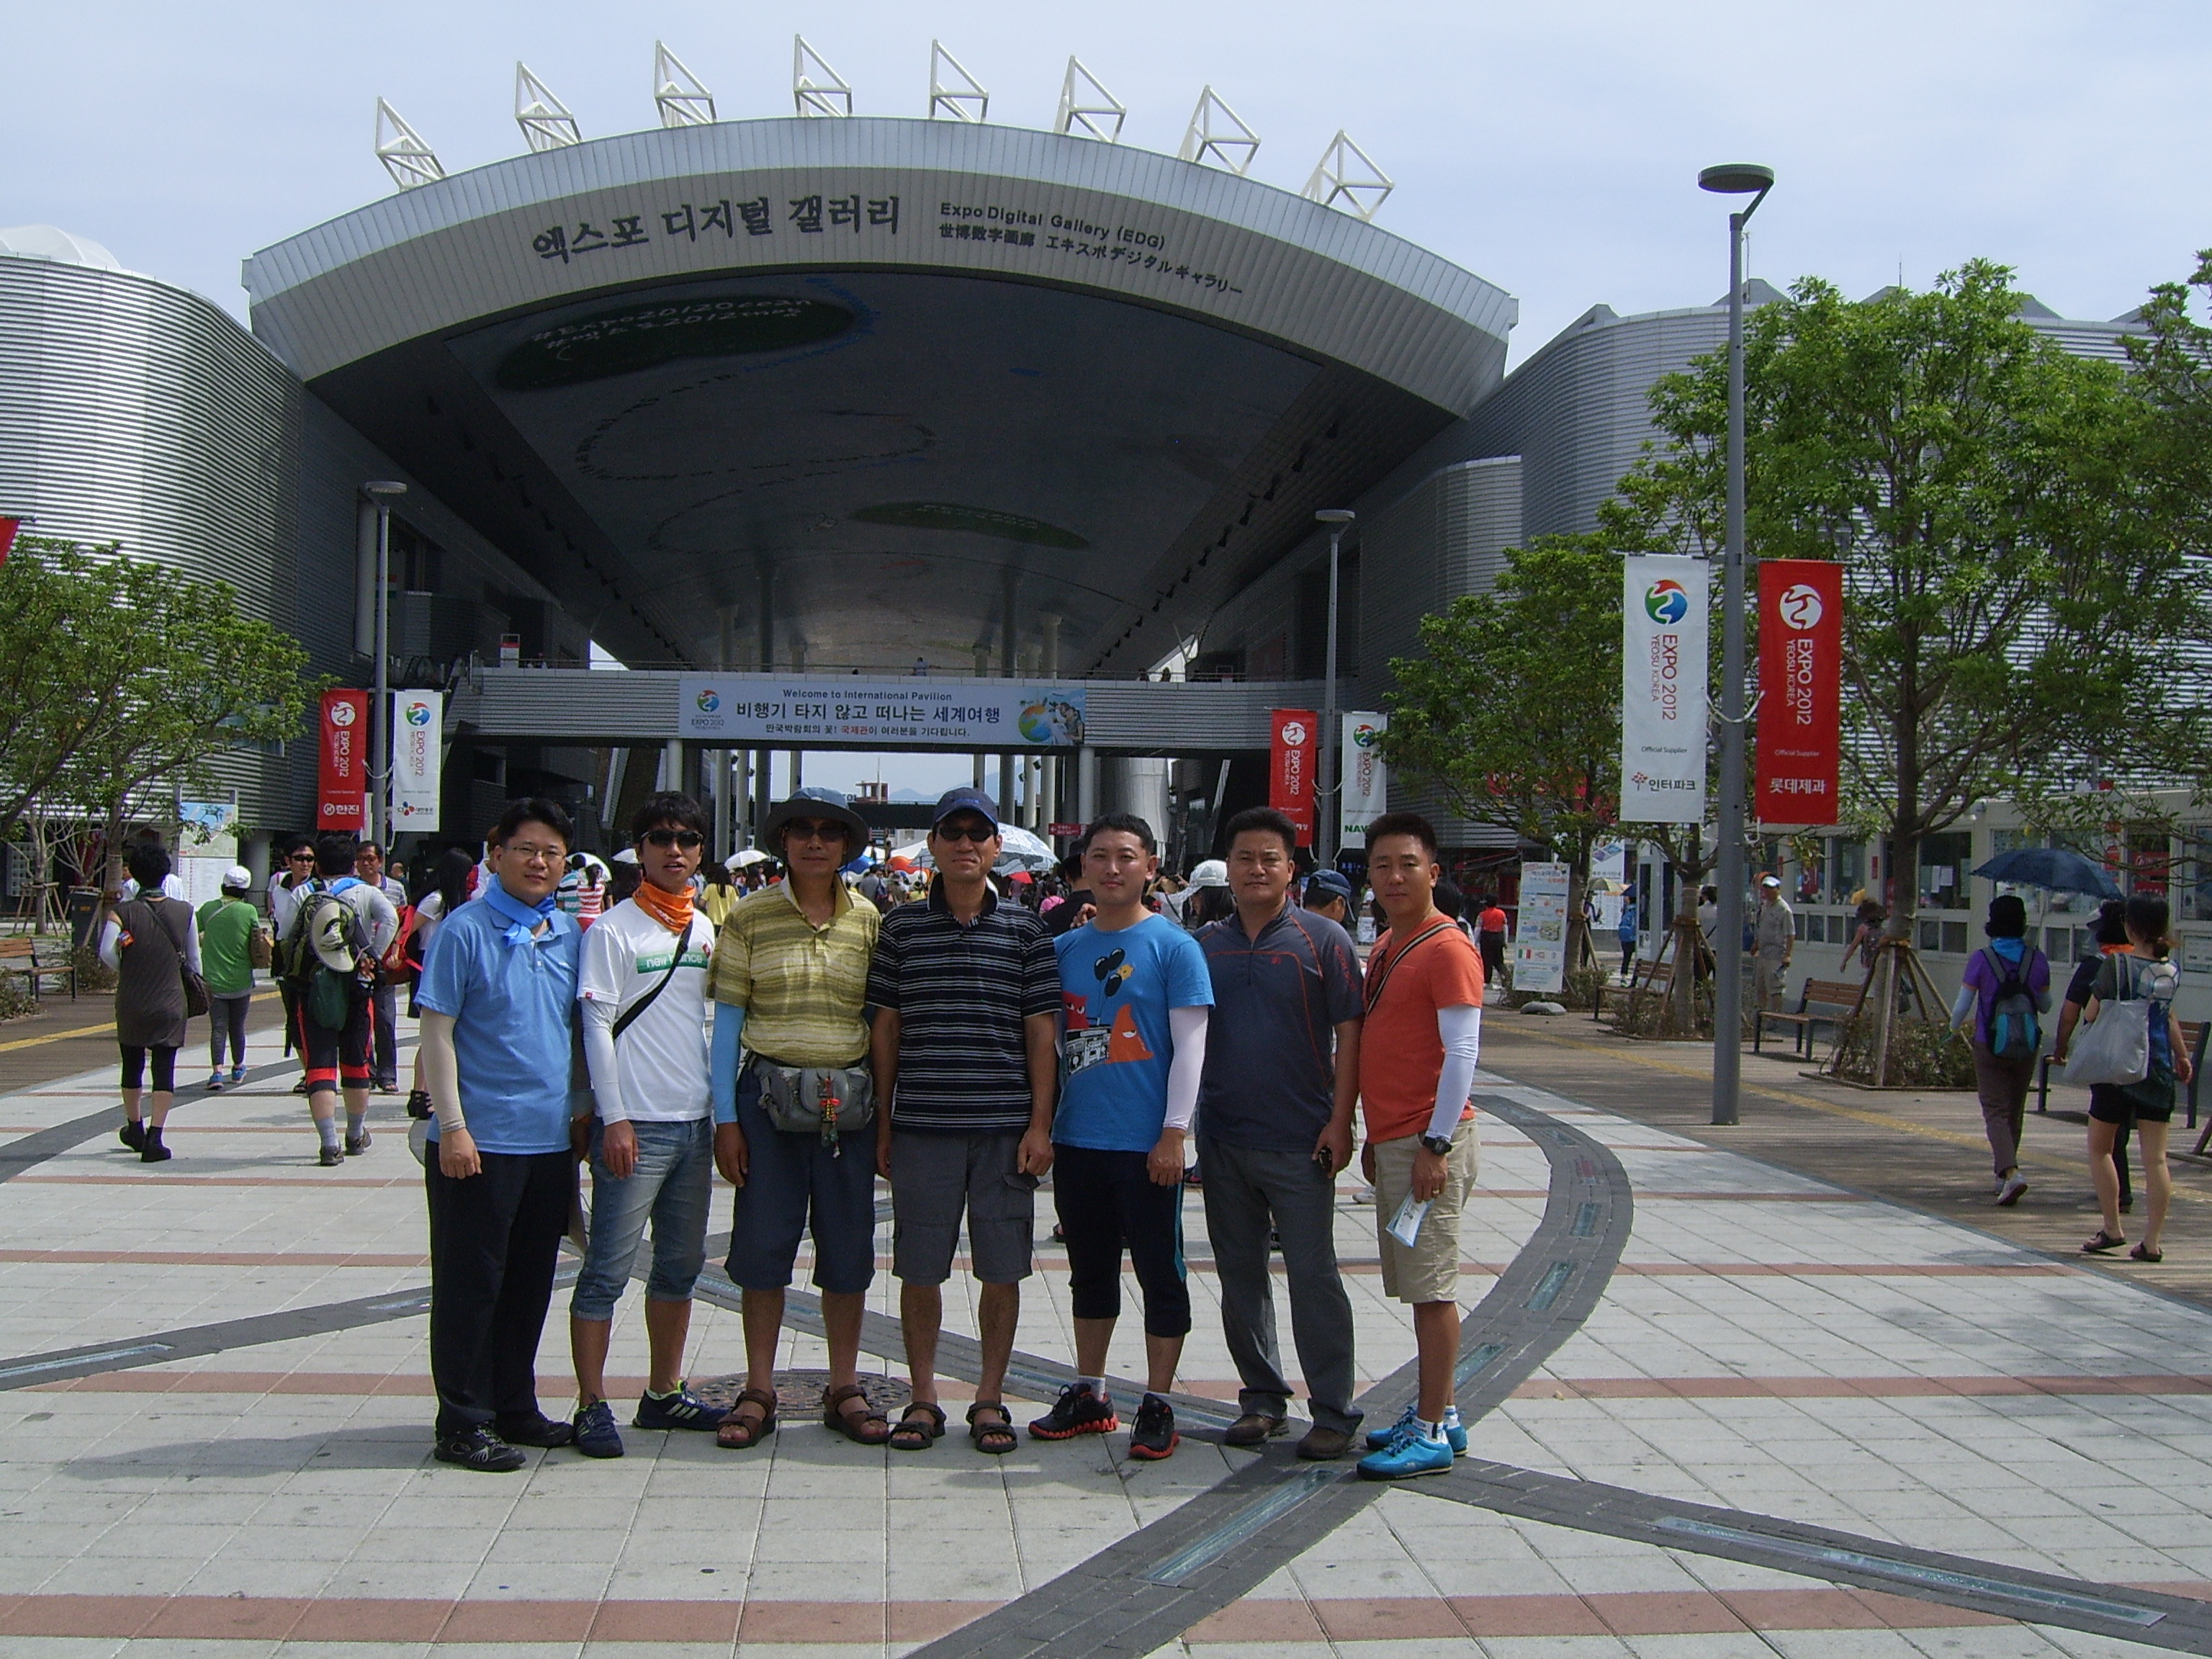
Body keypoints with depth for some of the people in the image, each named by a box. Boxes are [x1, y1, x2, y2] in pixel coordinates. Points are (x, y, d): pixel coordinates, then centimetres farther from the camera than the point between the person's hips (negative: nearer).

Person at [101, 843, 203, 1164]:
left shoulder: (123, 912, -6)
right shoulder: (184, 912, -2)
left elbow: (106, 952, -19)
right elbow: (193, 959, 3)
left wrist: (124, 970, 0)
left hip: (131, 1003, 1)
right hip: (170, 1002, 0)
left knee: (132, 1066, 18)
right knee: (164, 1069, 0)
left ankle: (135, 1128, 33)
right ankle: (154, 1137, -11)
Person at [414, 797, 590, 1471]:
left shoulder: (570, 934, 10)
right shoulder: (464, 930, -8)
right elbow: (437, 1034, -9)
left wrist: (582, 1107, 13)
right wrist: (453, 1126, -15)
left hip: (551, 1140, 6)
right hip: (479, 1141, -6)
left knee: (531, 1283, 14)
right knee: (470, 1285, 1)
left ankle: (516, 1409, 26)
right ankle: (464, 1424, 10)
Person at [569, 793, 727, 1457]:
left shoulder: (705, 930, 13)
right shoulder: (613, 930, -6)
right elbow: (597, 1026, -10)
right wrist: (614, 1119, -16)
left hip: (695, 1122, 7)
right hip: (636, 1124, -7)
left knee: (681, 1265, 13)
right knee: (608, 1270, -4)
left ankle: (664, 1392, 24)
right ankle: (592, 1404, 2)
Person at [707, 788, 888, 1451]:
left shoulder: (869, 922, 5)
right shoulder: (749, 918, 1)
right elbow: (727, 1020, 1)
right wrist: (726, 1117, -3)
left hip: (849, 1102, 1)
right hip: (769, 1095, -1)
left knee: (848, 1248, 7)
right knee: (763, 1245, 4)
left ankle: (844, 1390, 19)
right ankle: (758, 1392, 15)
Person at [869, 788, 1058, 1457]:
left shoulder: (1025, 931, 4)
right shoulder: (901, 928, 6)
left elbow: (1042, 1032, 4)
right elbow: (885, 1029, 9)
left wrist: (1040, 1124, -2)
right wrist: (883, 1122, 6)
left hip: (1005, 1126, 0)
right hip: (921, 1126, 0)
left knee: (1002, 1269, 5)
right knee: (919, 1269, 5)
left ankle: (990, 1399, 18)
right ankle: (923, 1397, 19)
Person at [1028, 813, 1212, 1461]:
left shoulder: (1173, 946, -5)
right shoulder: (1064, 949, 9)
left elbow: (1189, 1046, -8)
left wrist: (1173, 1133, -14)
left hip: (1146, 1145, -5)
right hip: (1077, 1141, 5)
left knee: (1160, 1274, 3)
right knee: (1090, 1272, 15)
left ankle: (1157, 1406, 14)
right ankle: (1088, 1395, 26)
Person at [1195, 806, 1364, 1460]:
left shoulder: (1323, 939, -3)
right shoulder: (1204, 945, 9)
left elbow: (1350, 1034, -5)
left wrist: (1340, 1123, -11)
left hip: (1299, 1142, -4)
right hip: (1222, 1139, 4)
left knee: (1313, 1275, -1)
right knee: (1240, 1275, 11)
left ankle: (1333, 1410, 8)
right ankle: (1261, 1397, 23)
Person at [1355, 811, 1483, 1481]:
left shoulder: (1446, 948, -12)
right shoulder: (1385, 948, 15)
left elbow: (1461, 1051, -16)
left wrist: (1436, 1143, -19)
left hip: (1429, 1144, -9)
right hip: (1392, 1141, 9)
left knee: (1431, 1286, -5)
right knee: (1419, 1285, 13)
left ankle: (1431, 1434, -1)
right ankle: (1439, 1413, 22)